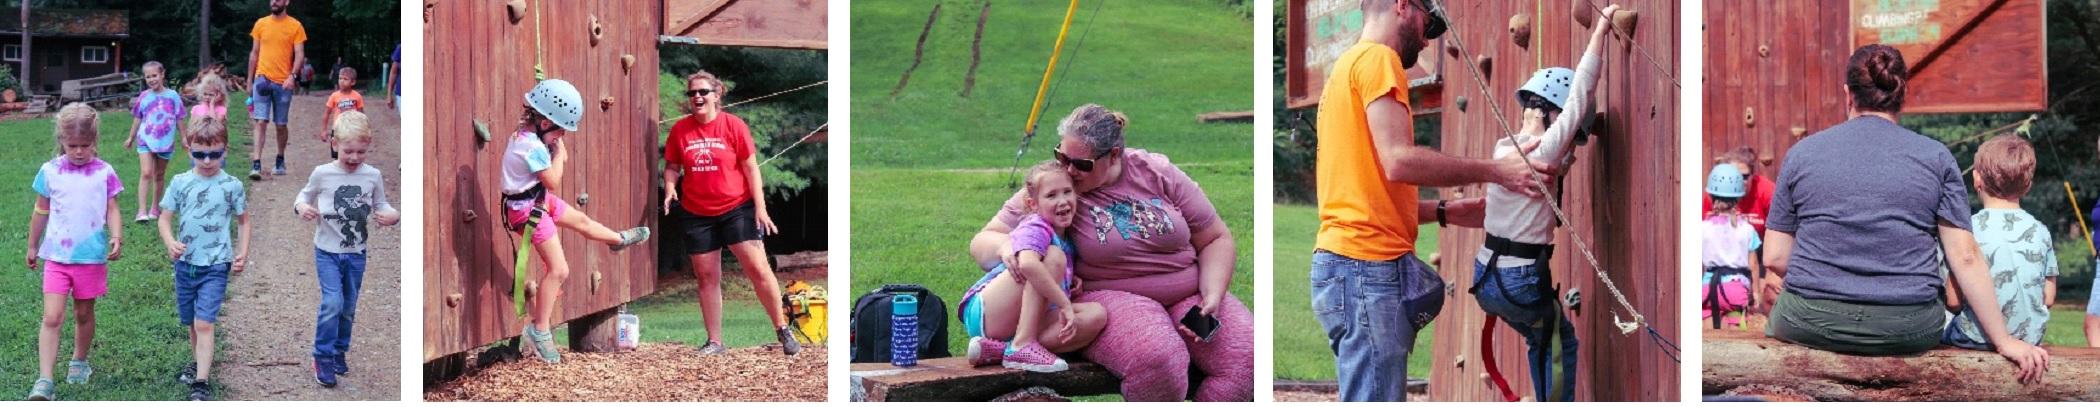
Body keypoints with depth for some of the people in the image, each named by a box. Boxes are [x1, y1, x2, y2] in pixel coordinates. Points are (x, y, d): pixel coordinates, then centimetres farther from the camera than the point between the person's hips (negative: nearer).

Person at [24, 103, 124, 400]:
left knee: (84, 314, 15)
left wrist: (117, 237, -17)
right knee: (52, 317, -9)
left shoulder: (104, 173, -2)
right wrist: (33, 247, 18)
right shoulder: (50, 171, 0)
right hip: (56, 256, 0)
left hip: (91, 256, 0)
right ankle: (44, 381, -14)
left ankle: (79, 362, 37)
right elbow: (41, 212, 11)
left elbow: (112, 211, 0)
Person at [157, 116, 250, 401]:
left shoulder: (232, 186, -4)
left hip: (216, 264, -3)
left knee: (204, 323, -13)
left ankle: (201, 384, -13)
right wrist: (170, 243, -16)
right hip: (185, 262, 3)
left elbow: (244, 221, 7)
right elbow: (165, 218, 3)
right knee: (192, 322, 17)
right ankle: (197, 362, 40)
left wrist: (242, 253, -4)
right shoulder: (181, 183, 0)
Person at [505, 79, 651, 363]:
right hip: (529, 210, -10)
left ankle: (620, 240, 63)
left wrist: (557, 145, -6)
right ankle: (539, 330, -3)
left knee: (581, 220, 33)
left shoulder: (528, 134, 1)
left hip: (541, 200, 10)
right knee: (558, 270, -9)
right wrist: (557, 149, -15)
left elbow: (561, 162, 9)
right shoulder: (533, 147, -29)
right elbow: (553, 181, -22)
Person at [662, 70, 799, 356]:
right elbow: (672, 166, 11)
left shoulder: (733, 125, -5)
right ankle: (714, 342, 13)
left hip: (737, 208, -3)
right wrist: (670, 188, -11)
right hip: (696, 214, 3)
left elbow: (750, 167, -3)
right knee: (707, 277, 6)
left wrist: (760, 207, -7)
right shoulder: (680, 129, 1)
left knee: (758, 268, -8)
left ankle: (783, 331, 4)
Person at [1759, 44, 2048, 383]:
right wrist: (2005, 341, 5)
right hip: (1908, 331, 0)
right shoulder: (1935, 158, 5)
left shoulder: (1802, 152, 6)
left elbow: (1774, 257, 5)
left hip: (1810, 320, 0)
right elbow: (1965, 257, 0)